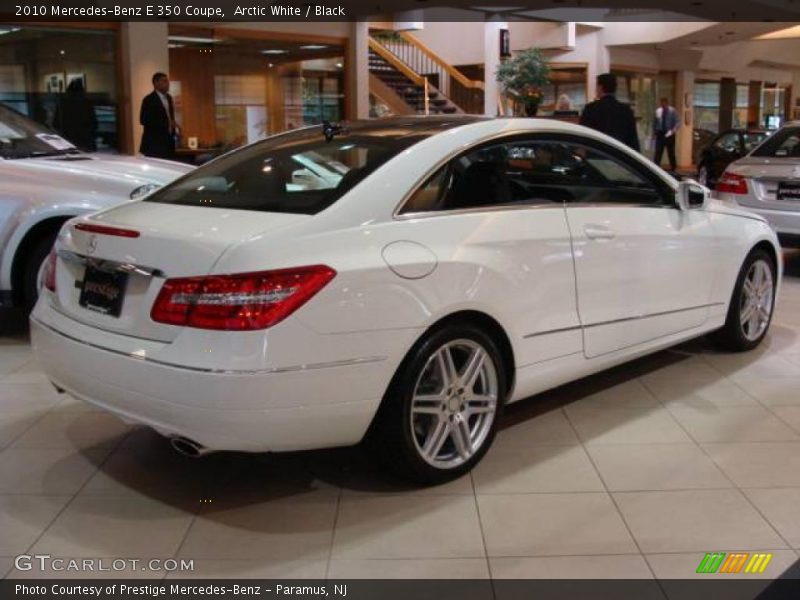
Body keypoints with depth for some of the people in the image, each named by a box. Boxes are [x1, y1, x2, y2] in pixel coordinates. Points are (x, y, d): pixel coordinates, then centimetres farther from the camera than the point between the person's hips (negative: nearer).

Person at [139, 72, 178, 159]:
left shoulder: (168, 98, 14)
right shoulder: (149, 99, -10)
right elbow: (144, 120, -16)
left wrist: (173, 125, 5)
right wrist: (165, 124, -20)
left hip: (168, 142, 7)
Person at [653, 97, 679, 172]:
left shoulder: (672, 111, -5)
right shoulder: (658, 111, 1)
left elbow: (677, 123, -8)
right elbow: (654, 122, 12)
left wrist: (672, 131, -21)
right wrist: (654, 132, 8)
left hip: (669, 134, -1)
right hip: (660, 134, 1)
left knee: (671, 152, 9)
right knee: (658, 152, -7)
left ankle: (673, 168, 20)